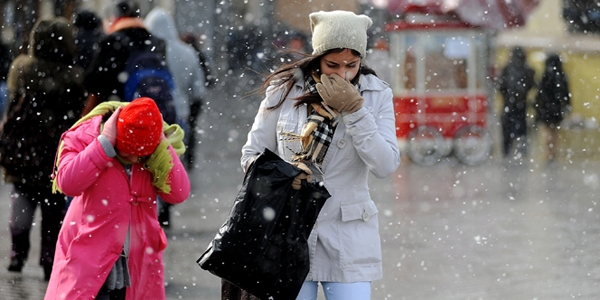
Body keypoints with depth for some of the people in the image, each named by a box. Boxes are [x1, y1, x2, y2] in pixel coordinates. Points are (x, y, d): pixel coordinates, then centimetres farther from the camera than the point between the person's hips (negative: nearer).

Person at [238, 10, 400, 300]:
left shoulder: (376, 95, 1)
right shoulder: (284, 89, -1)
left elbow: (386, 166, -9)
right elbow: (252, 154, 6)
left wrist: (354, 110, -17)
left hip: (348, 238, 0)